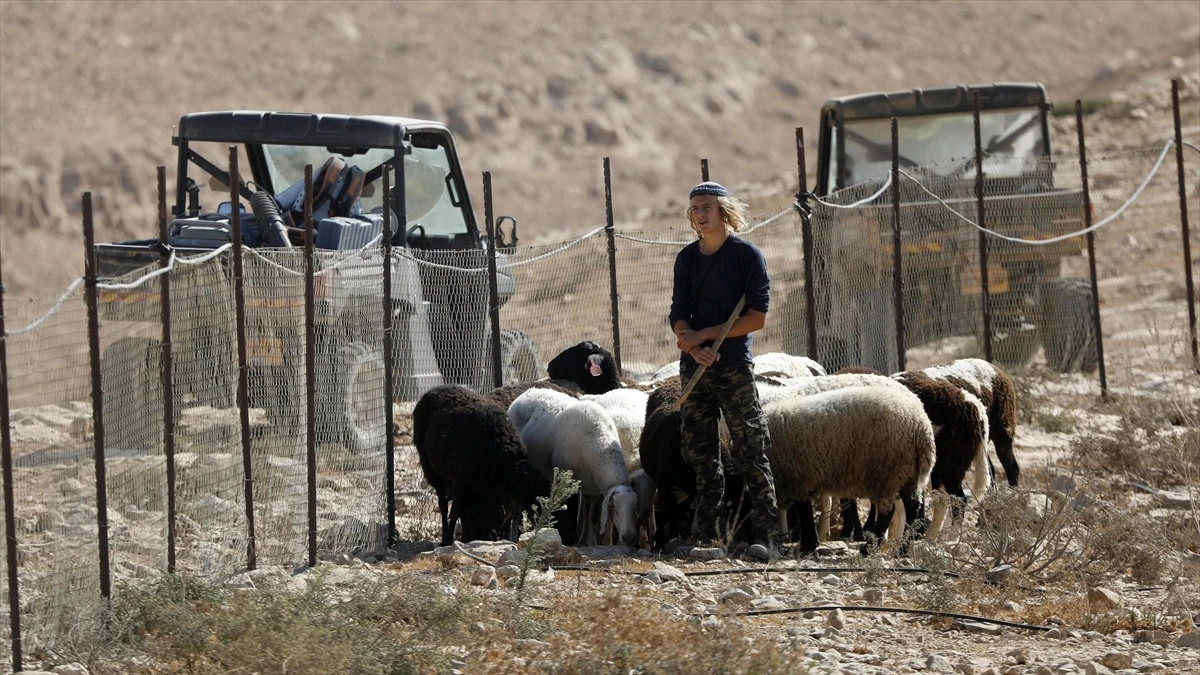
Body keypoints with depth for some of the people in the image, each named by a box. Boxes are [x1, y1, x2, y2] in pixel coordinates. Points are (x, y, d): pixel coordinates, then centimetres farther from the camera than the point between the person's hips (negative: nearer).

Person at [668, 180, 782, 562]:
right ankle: (709, 534, 12)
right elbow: (679, 315, 6)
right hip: (695, 365, 5)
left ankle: (767, 536, -11)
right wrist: (693, 347, -15)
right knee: (702, 454, 7)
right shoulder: (687, 258, 11)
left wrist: (703, 335, -12)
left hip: (734, 365, -5)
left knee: (750, 454, -9)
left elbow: (757, 316, -10)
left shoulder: (746, 255, -4)